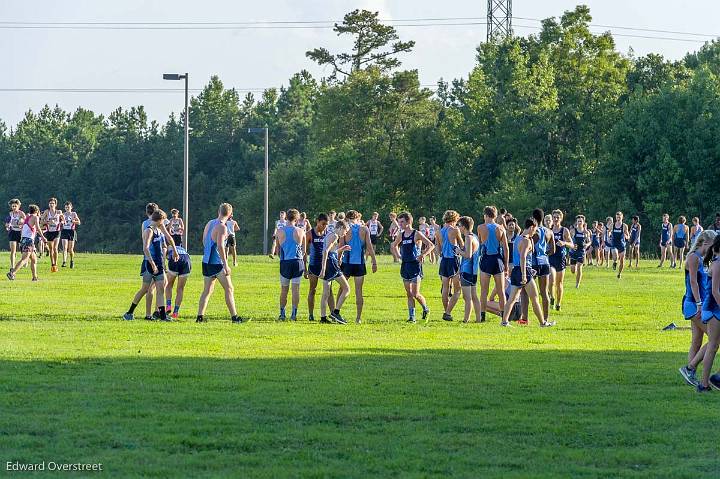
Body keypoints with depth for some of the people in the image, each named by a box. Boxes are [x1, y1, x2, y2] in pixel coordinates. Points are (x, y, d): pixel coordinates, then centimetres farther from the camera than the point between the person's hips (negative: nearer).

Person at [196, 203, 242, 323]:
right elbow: (220, 246, -21)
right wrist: (225, 265, -22)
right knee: (229, 289, -3)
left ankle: (200, 317, 7)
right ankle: (234, 317, -7)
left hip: (206, 262, 8)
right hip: (217, 263, -8)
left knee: (207, 290, 11)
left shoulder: (209, 223, 11)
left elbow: (204, 241, 20)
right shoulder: (222, 227, -14)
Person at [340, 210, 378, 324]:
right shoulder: (364, 229, 1)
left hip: (347, 263, -1)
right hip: (360, 264, 1)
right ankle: (358, 317, 4)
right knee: (359, 291, 5)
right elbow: (369, 247, -2)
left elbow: (340, 247, -6)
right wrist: (374, 262, 2)